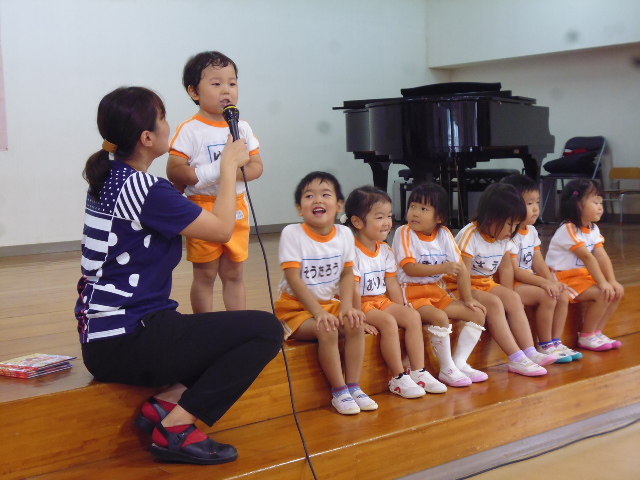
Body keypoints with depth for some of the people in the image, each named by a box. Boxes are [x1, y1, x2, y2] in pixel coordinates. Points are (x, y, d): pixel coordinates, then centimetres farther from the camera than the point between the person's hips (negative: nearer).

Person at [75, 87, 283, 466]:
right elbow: (223, 229, -9)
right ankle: (175, 427, -10)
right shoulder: (144, 189, -17)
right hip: (126, 341, -10)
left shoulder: (109, 177, 11)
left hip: (102, 339, 10)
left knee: (229, 334, 22)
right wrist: (230, 165, 2)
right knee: (267, 330, -12)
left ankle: (165, 402, 5)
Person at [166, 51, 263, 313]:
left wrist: (238, 172, -18)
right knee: (205, 275, 5)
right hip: (203, 209, -5)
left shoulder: (242, 127, 6)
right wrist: (212, 173, -24)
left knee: (234, 274, 13)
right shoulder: (190, 130, -11)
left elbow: (257, 166, 3)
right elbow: (173, 170, -17)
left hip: (236, 210, 5)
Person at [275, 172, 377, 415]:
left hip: (329, 303, 5)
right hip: (296, 307, -4)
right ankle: (338, 391, -14)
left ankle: (353, 386, -9)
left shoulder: (344, 233, -2)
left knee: (355, 326, -21)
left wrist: (347, 307, -15)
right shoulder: (292, 233, -15)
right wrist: (319, 312, -25)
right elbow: (293, 279, -18)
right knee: (327, 331, -29)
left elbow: (347, 274, 1)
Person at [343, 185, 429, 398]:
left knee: (413, 316, -11)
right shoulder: (352, 252, -17)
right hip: (361, 305, -8)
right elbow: (353, 290, -20)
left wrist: (402, 310, 0)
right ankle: (398, 378, -19)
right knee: (388, 322, -29)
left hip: (382, 301, 8)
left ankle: (418, 372, -9)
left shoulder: (385, 251, 7)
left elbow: (392, 285, 7)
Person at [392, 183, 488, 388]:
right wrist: (443, 268, -29)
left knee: (477, 314, -3)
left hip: (438, 292, 6)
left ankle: (459, 362, -3)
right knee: (439, 317, -32)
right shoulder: (404, 233, -10)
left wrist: (467, 299, -2)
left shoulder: (444, 234, 3)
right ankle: (447, 369, -16)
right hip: (412, 292, -6)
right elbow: (410, 268, -20)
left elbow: (461, 268, 4)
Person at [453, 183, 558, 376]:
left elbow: (506, 269, 6)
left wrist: (508, 297, -5)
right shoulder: (469, 236, -21)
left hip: (486, 284, 8)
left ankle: (530, 352, -17)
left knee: (514, 299, -12)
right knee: (494, 304, -28)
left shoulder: (504, 239, 4)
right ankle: (516, 358, -31)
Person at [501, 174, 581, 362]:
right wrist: (544, 283, -25)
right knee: (547, 296, -25)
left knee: (563, 295, -5)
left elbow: (538, 263, 9)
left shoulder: (532, 231, 10)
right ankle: (545, 346, -11)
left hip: (529, 281, 9)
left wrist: (553, 281, -9)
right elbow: (514, 271, -21)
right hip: (512, 285, -9)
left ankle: (556, 342, 2)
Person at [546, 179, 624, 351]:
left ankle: (596, 332, 5)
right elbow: (587, 257, -27)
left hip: (583, 275, 9)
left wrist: (612, 281, -14)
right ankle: (586, 337, -8)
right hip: (564, 278, -9)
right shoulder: (568, 229, -21)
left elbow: (602, 256, -3)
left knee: (617, 292, -2)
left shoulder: (593, 229, 7)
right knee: (603, 294, -23)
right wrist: (602, 283, -30)